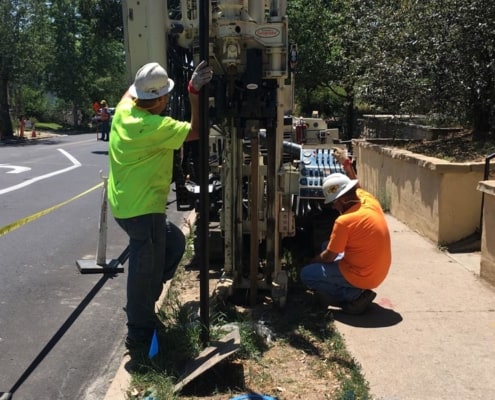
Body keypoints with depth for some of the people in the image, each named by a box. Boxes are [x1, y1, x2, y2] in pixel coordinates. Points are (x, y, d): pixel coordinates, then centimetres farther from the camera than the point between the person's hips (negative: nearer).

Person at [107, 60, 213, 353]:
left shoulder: (123, 111, 1)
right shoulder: (156, 127, -23)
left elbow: (132, 91, 24)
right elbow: (196, 131, -14)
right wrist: (194, 91, -13)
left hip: (127, 205, 10)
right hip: (142, 209, -10)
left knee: (175, 243, 25)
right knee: (146, 270, 4)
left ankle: (140, 306, 32)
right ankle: (139, 333, 20)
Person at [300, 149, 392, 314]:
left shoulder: (344, 221, -25)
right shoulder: (370, 201, -4)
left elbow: (329, 256, -13)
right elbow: (356, 186, 22)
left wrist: (313, 261, 5)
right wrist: (346, 164, 20)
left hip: (361, 276, -9)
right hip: (378, 272, 9)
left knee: (307, 274, 2)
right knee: (326, 247, 23)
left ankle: (352, 296, -3)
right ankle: (357, 291, 14)